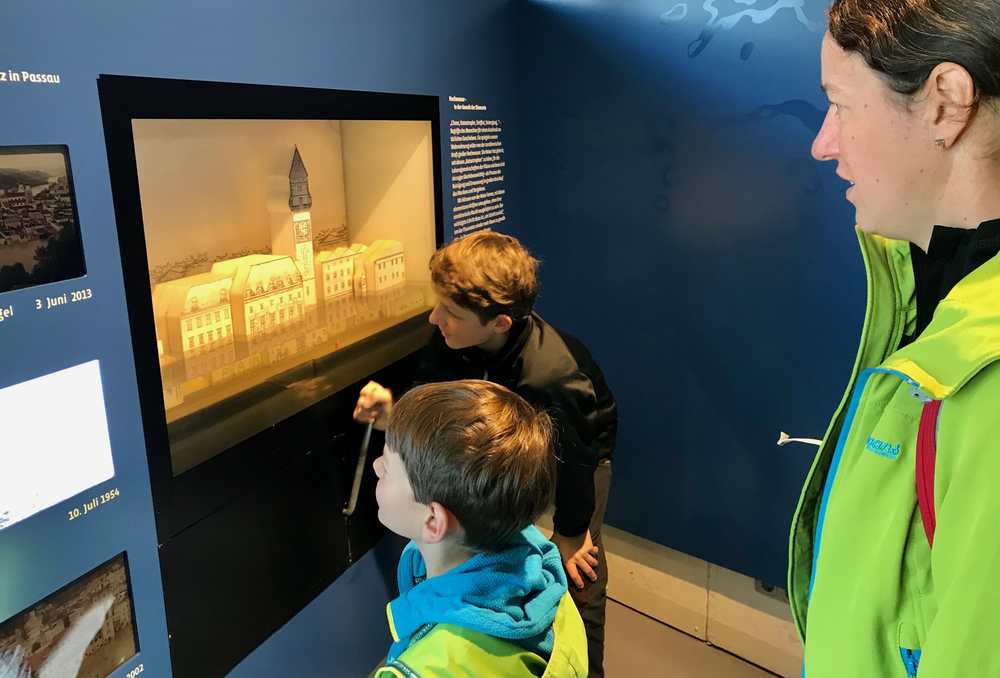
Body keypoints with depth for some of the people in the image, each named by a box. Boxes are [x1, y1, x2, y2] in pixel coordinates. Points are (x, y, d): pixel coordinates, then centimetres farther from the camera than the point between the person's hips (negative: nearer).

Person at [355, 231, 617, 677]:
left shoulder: (554, 377, -44)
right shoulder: (452, 339, -29)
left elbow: (571, 461, -29)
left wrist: (570, 534, -12)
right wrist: (392, 418, -37)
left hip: (581, 448, -4)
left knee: (579, 572, -1)